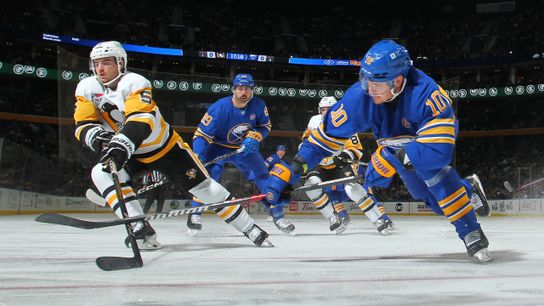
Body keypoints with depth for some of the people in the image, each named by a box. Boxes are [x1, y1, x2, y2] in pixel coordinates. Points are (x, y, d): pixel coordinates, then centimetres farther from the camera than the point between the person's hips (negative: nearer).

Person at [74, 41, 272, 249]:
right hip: (131, 154, 4)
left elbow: (141, 120, -40)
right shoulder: (87, 88, -9)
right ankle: (141, 230, -23)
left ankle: (251, 229, 9)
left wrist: (122, 144, -57)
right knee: (101, 173, -24)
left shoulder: (135, 82, -24)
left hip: (164, 147, -4)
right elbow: (83, 126, -16)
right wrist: (99, 138, -39)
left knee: (203, 187, -4)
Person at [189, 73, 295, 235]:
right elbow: (201, 134, -27)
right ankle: (195, 214, -7)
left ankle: (278, 215, 9)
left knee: (264, 177, -3)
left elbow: (265, 126, 0)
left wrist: (254, 137, -21)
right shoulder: (220, 108, -29)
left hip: (245, 147, 3)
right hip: (219, 147, -3)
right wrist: (197, 160, -37)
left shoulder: (258, 105, -18)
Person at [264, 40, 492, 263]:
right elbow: (327, 136, -23)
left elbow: (439, 147, -49)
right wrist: (290, 171, -28)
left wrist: (392, 160, -49)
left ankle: (471, 232, -22)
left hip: (435, 132, -4)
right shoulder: (359, 96, -30)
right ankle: (467, 190, 30)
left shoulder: (426, 93, -44)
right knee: (426, 194, -1)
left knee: (430, 164, -32)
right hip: (397, 143, 5)